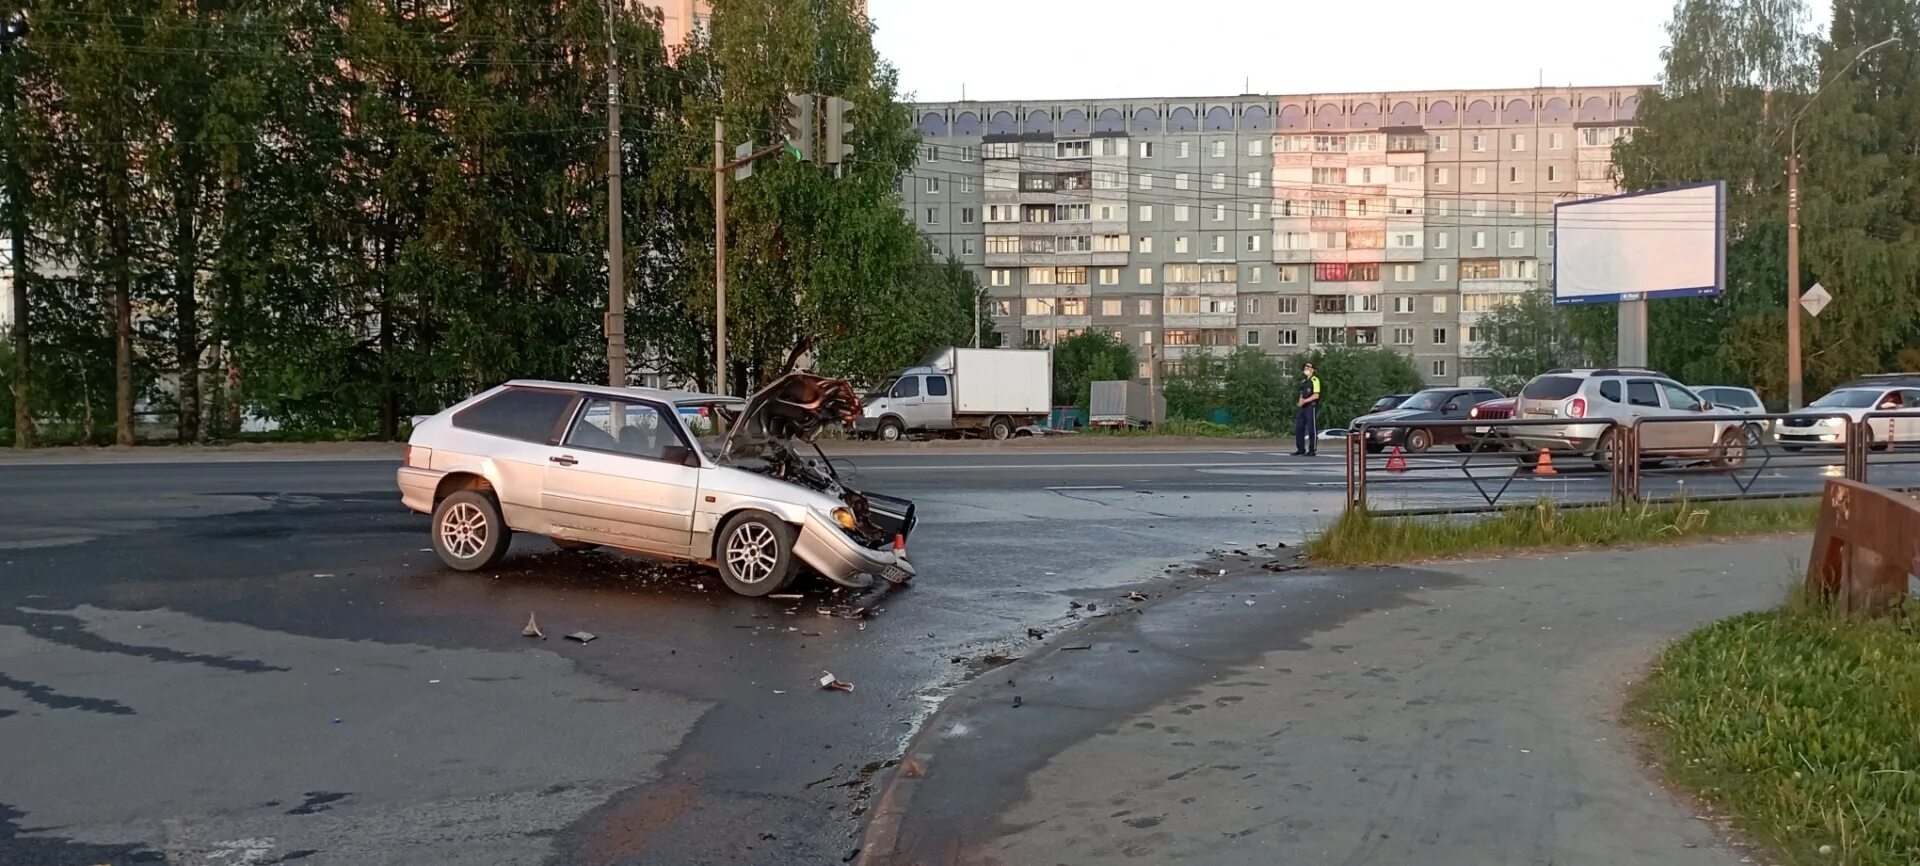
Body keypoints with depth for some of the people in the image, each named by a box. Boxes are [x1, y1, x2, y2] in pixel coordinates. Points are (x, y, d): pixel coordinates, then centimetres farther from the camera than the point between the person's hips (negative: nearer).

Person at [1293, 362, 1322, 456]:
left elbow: (1316, 395, -15)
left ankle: (1312, 450, 0)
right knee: (1298, 428, 7)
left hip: (1311, 406, -9)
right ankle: (1301, 449, 16)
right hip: (1302, 407, 9)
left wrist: (1305, 401, -18)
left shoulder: (1315, 380, -7)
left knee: (1312, 429, -4)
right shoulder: (1303, 381, 20)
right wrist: (1300, 402, 7)